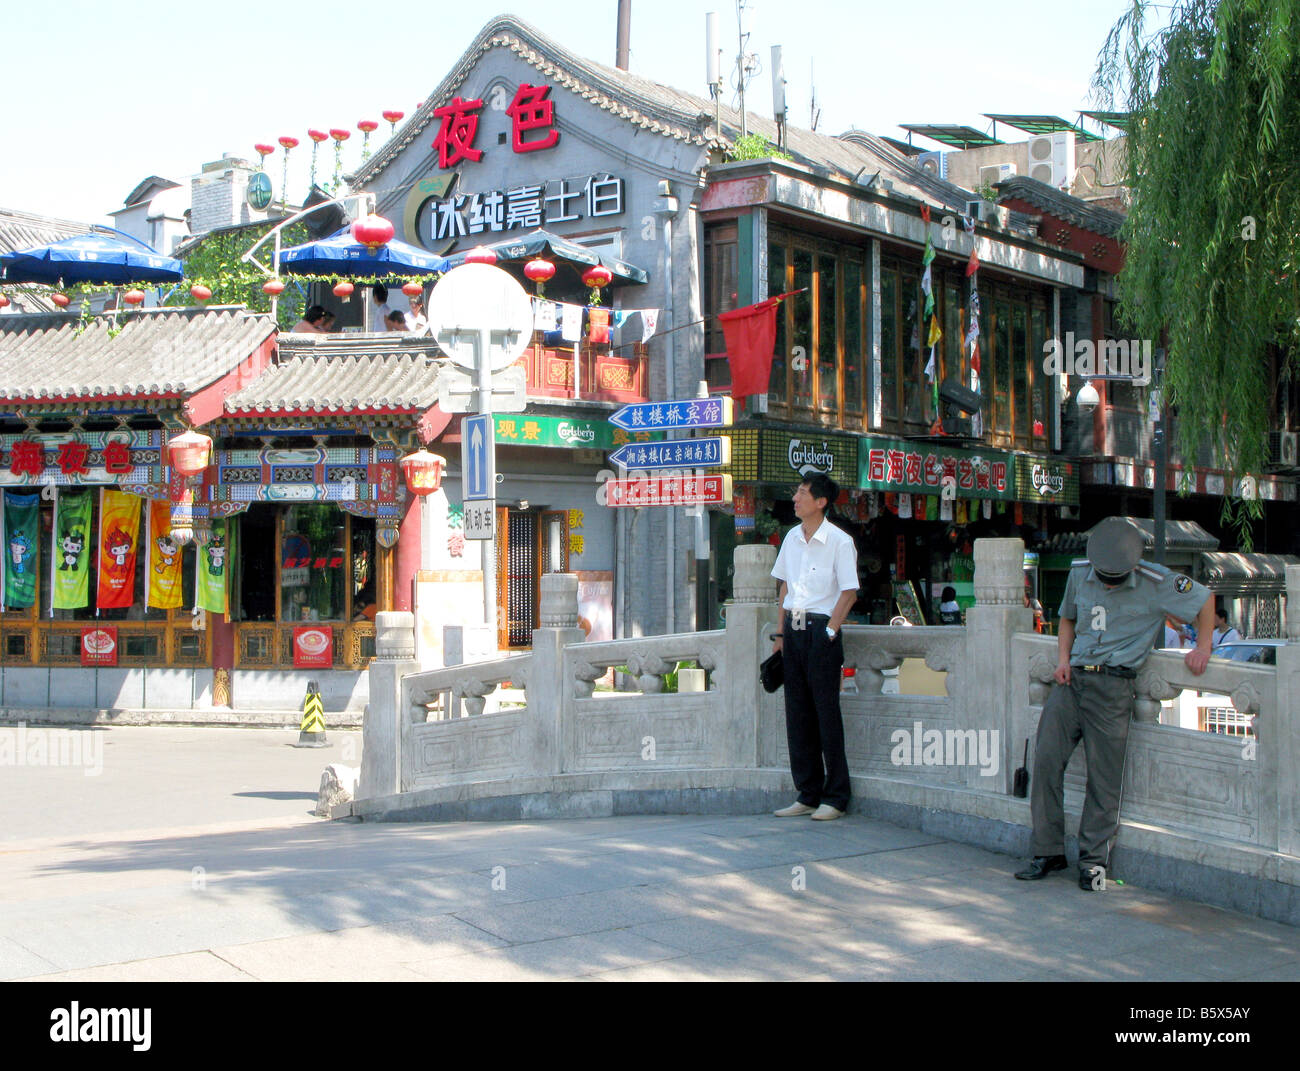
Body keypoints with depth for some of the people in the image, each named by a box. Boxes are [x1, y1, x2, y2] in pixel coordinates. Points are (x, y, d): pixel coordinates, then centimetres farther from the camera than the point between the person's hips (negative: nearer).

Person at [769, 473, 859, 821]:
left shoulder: (839, 541, -9)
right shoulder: (792, 538, 11)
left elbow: (849, 592, -9)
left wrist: (830, 631, -15)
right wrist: (781, 633, 12)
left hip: (821, 630, -7)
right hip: (793, 629, 7)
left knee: (827, 713, -3)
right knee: (797, 714, 9)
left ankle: (835, 798, 6)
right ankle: (808, 795, 17)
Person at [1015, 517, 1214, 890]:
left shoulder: (1155, 583, -6)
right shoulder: (1079, 574, 6)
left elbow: (1205, 599, 9)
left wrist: (1203, 648, 5)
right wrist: (1063, 659, 7)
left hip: (1113, 686, -4)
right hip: (1072, 679, 4)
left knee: (1104, 775, -3)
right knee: (1045, 759, -3)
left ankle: (1093, 858, 11)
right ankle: (1048, 852, 7)